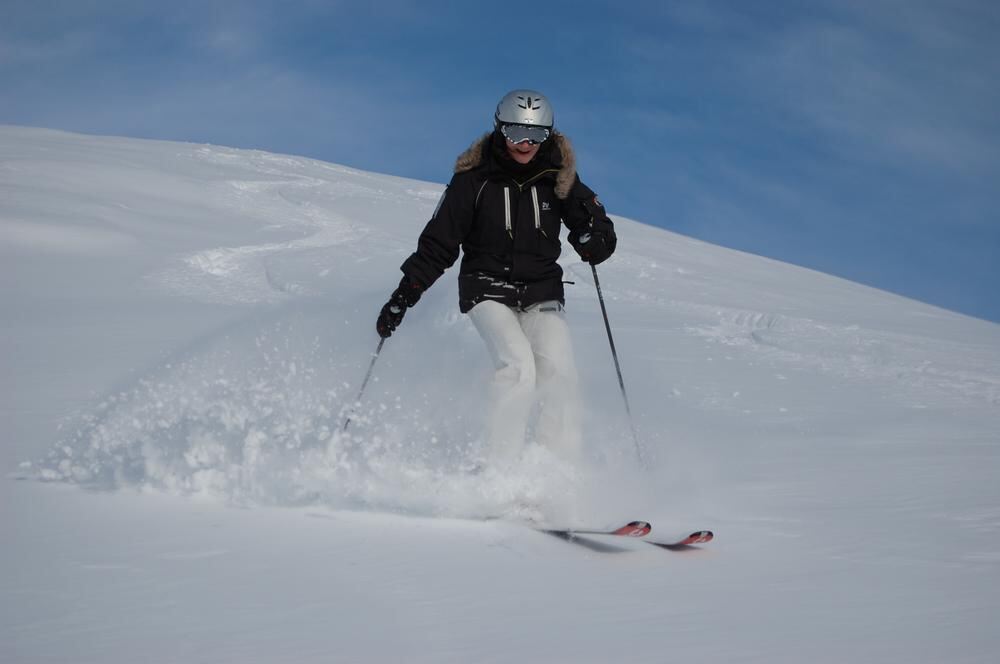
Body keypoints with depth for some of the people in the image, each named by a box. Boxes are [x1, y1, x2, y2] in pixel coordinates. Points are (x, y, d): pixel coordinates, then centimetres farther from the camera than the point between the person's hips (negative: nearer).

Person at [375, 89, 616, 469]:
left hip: (541, 294, 3)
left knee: (558, 372, -19)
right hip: (488, 290, -3)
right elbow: (438, 244, 0)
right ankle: (499, 473, -20)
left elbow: (601, 235, 3)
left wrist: (593, 241, -22)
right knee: (518, 365, -25)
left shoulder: (558, 178, 2)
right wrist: (404, 295, -4)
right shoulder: (474, 179, -4)